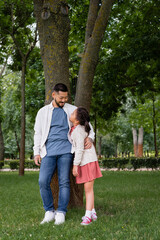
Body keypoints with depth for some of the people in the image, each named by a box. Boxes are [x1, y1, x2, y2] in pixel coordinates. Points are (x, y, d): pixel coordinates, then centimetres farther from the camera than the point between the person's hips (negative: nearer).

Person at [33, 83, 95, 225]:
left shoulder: (72, 110, 10)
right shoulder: (43, 112, 13)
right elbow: (38, 133, 15)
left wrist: (90, 138, -8)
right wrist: (36, 152, 5)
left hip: (65, 150, -1)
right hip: (49, 151, 1)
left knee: (64, 182, -7)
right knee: (43, 181, -10)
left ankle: (61, 213, 1)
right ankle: (49, 212, 4)